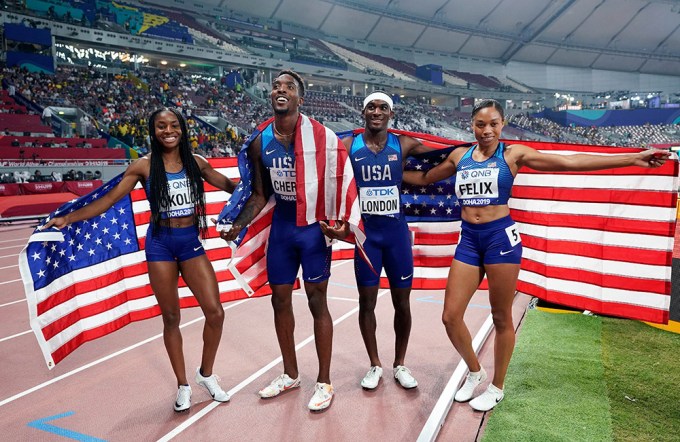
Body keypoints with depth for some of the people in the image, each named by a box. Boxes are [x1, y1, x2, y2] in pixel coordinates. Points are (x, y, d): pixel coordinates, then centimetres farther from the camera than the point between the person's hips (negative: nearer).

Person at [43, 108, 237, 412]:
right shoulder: (144, 166, -4)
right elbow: (109, 199, -5)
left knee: (215, 312, -3)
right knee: (171, 317, 7)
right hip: (160, 245, -2)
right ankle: (183, 386, 25)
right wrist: (68, 218, -13)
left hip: (191, 243, 2)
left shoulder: (196, 162, 2)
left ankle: (206, 374, 23)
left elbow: (229, 185, 13)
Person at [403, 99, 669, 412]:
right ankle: (475, 372, 28)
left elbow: (570, 162, -4)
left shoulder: (513, 154, 1)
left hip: (500, 236, -3)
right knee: (451, 317, 1)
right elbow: (424, 178, 25)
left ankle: (497, 387, 28)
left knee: (501, 318, 7)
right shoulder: (459, 156, 10)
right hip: (468, 239, 4)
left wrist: (632, 158, -8)